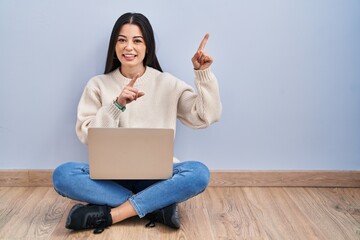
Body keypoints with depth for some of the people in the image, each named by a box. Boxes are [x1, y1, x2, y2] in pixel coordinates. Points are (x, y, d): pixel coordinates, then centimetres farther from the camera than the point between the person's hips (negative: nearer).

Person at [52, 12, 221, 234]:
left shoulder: (167, 83, 3)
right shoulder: (98, 85, 4)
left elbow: (207, 116, -2)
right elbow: (86, 135, -4)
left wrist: (203, 73, -12)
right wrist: (117, 105, -16)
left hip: (156, 176, 0)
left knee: (199, 173, -30)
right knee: (63, 175, -28)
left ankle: (107, 215, -27)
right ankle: (158, 207, -24)